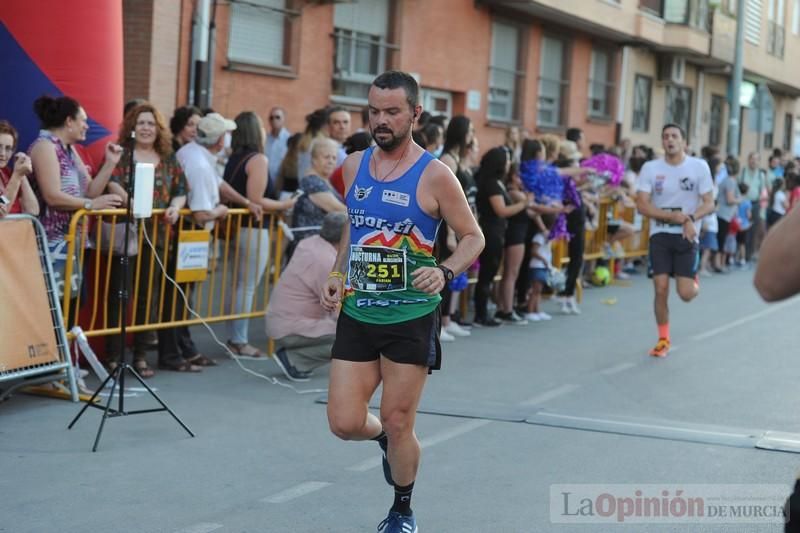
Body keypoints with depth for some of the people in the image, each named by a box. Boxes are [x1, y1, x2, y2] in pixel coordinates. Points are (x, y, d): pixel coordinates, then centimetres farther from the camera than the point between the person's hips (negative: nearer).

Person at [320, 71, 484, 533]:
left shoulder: (434, 174, -10)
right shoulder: (354, 166, 6)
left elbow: (474, 238, -5)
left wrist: (444, 272, -23)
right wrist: (338, 275, 7)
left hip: (411, 317, -4)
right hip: (357, 314, 5)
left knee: (397, 425, 3)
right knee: (345, 423, 1)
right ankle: (387, 438, 36)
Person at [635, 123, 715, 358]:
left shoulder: (699, 167, -4)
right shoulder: (650, 168, -4)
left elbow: (709, 204, -3)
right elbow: (642, 206, -9)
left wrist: (690, 219, -23)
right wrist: (676, 216, -18)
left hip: (687, 236, -1)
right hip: (660, 235, 1)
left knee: (686, 294, -7)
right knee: (661, 289, -5)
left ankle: (693, 282, 32)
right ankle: (663, 340, 13)